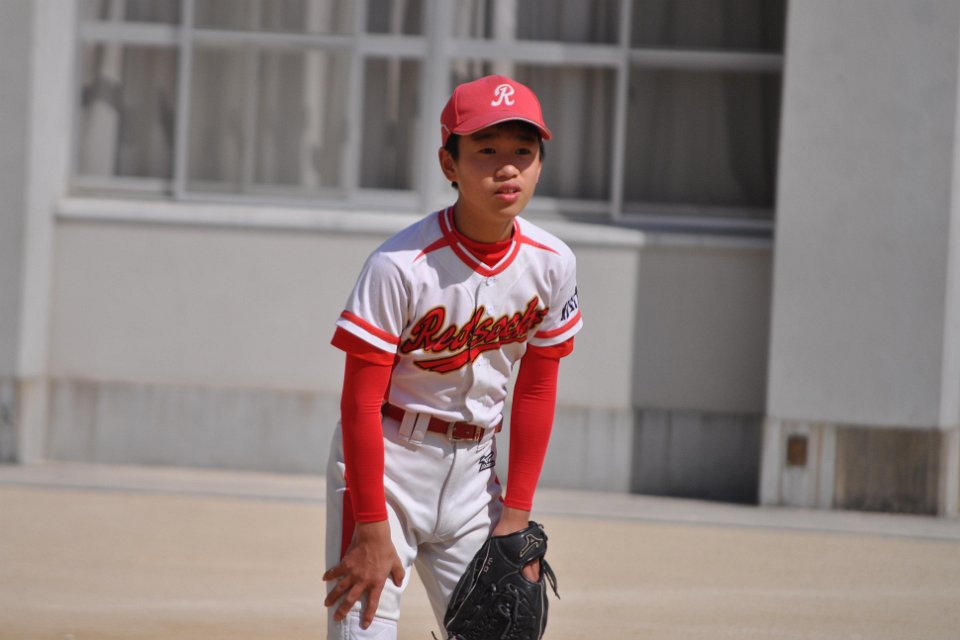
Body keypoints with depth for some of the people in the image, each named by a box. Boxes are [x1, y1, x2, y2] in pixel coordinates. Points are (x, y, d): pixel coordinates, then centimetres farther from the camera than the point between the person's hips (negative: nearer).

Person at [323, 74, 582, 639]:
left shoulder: (552, 264, -5)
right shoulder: (401, 266, -20)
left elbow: (536, 391, 6)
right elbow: (361, 401, -17)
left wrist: (517, 513, 4)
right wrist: (372, 529, -19)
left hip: (472, 474, 5)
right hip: (385, 462, -5)